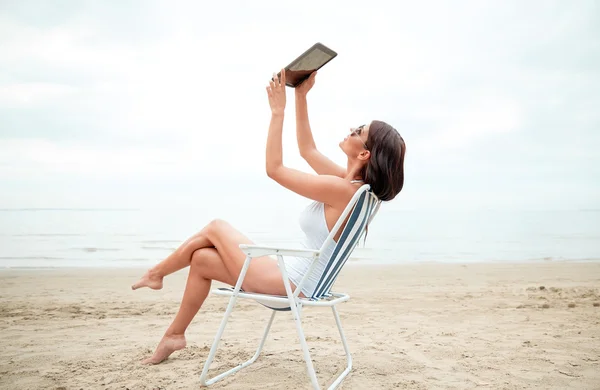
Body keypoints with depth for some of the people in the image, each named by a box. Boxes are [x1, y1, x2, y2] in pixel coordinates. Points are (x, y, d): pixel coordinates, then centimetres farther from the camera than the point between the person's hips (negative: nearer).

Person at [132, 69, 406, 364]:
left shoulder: (342, 189, -26)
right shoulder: (353, 184, 2)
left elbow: (274, 169, -18)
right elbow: (308, 151, 13)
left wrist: (278, 111, -12)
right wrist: (301, 98, 10)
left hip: (288, 283, -9)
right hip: (297, 280, 9)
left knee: (215, 227, 8)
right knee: (201, 259, 13)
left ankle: (156, 273, 30)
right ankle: (174, 335, 25)